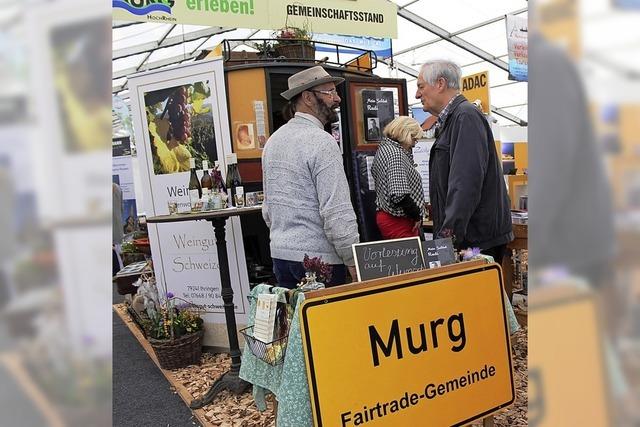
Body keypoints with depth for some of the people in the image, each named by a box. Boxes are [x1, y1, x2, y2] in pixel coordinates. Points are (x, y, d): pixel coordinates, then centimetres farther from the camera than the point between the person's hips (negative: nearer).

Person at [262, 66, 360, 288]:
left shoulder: (274, 139, 10)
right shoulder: (322, 142, -15)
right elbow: (337, 211, -20)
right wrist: (353, 262, -13)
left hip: (280, 254, 8)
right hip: (318, 259, -8)